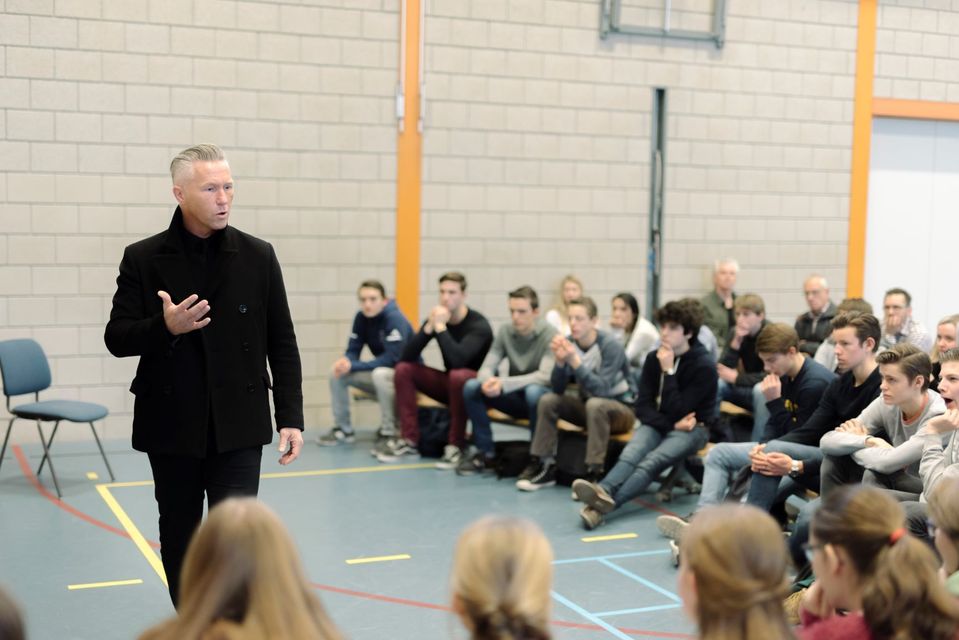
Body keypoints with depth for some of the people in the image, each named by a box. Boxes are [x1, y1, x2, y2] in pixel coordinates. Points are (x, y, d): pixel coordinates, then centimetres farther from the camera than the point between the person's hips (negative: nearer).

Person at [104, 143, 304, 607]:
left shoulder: (258, 257, 1)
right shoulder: (143, 259, -2)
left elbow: (281, 344, 3)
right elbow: (117, 338, -1)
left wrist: (290, 418, -2)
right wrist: (164, 327, -22)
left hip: (238, 426, -1)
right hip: (171, 425, 1)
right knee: (179, 535, 14)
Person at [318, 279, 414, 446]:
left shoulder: (395, 319, -22)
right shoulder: (361, 318, -2)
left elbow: (391, 358, -28)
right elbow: (353, 351, 0)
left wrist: (353, 366, -30)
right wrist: (344, 361, -25)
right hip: (382, 372, 7)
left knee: (380, 374, -37)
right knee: (336, 373, -6)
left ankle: (389, 433, -23)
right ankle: (343, 429, 7)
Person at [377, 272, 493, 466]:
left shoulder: (478, 324, -18)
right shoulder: (436, 318, -3)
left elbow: (457, 360, -36)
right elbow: (407, 357, -11)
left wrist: (440, 327, -29)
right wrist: (428, 328, -23)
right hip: (449, 384, 6)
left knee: (458, 375, -38)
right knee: (403, 369, -11)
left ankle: (456, 446, -23)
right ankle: (409, 442, -13)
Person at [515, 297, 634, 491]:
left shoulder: (610, 346, -22)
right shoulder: (569, 343, -10)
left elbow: (601, 390, -32)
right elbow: (557, 390, -12)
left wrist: (575, 362, -41)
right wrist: (559, 361, -30)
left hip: (621, 409, -5)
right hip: (587, 405, 5)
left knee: (595, 404, -36)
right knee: (548, 400, -14)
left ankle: (595, 473, -33)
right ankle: (544, 466, -8)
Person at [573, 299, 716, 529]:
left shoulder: (704, 366, -12)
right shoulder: (653, 359, 3)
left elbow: (677, 412, -17)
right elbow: (643, 406, 0)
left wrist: (668, 371, -20)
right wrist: (672, 424, -15)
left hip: (692, 428, -4)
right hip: (658, 424, 4)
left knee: (652, 460, -34)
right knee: (631, 454, -30)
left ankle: (606, 501, -58)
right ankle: (602, 493, -59)